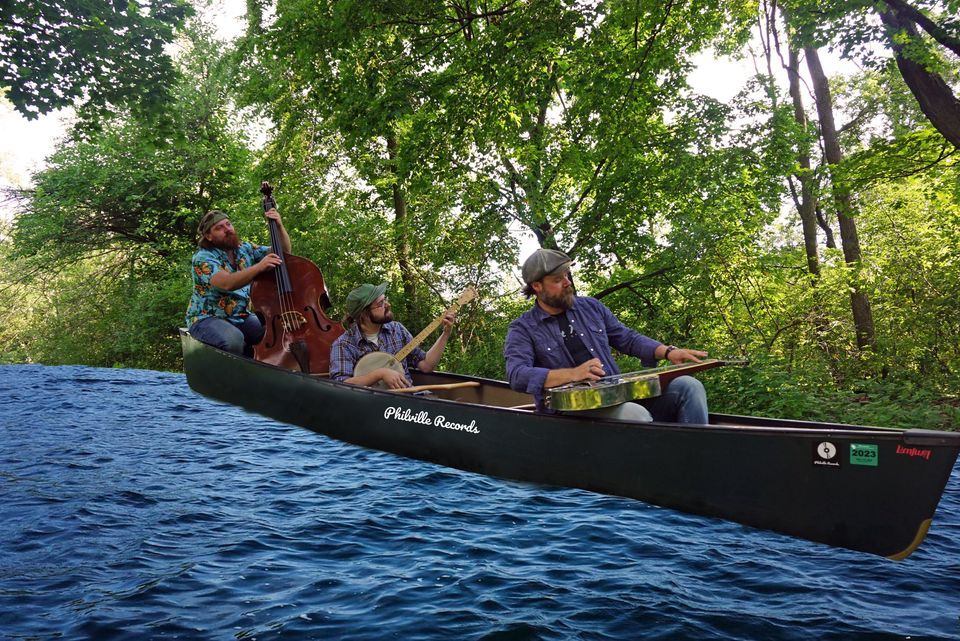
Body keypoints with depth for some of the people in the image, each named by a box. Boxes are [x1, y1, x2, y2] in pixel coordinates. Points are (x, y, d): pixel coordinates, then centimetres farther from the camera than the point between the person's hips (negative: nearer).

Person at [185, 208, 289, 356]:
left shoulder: (245, 249, 5)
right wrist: (259, 267, -45)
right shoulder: (203, 257, -13)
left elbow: (284, 252, 3)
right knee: (234, 339, -37)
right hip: (207, 318, -5)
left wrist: (279, 227, -15)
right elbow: (226, 283, -32)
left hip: (242, 316, 5)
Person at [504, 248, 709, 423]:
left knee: (688, 386, -11)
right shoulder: (523, 329, -1)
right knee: (636, 415, -34)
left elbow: (628, 338, 21)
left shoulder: (590, 307, 14)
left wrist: (668, 352, 3)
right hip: (570, 410, -6)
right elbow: (517, 376, -18)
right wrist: (573, 374, -30)